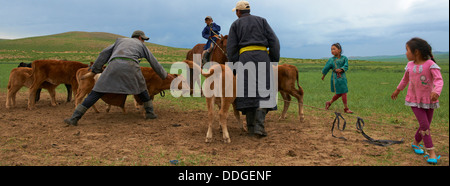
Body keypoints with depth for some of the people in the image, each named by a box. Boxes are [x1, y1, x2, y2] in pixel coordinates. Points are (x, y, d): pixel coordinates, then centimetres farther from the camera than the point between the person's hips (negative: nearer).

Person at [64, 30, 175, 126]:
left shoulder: (120, 40, 36)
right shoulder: (141, 45, 31)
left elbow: (104, 54, 27)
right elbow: (154, 62, 34)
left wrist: (94, 70, 26)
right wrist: (165, 75, 45)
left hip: (114, 65, 1)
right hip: (131, 66, -1)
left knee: (97, 92, 5)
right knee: (141, 88, 26)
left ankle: (75, 118, 2)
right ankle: (150, 112, 27)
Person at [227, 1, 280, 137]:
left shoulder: (236, 24, 15)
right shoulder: (261, 21, 18)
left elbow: (231, 48, 6)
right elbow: (274, 41, 8)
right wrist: (274, 62, 9)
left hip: (245, 57, 0)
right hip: (262, 56, 0)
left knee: (247, 92, 3)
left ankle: (251, 127, 2)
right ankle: (259, 126, -14)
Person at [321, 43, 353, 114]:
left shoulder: (344, 58, 3)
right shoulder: (331, 60, -1)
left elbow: (346, 66, -8)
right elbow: (326, 68, 10)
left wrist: (341, 69, -27)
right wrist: (324, 75, 19)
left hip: (343, 77, 4)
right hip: (336, 78, -4)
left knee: (339, 93, 9)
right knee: (343, 92, -5)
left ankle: (329, 103, 29)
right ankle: (346, 108, 6)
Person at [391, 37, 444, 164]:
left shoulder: (430, 64, -15)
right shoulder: (410, 65, 0)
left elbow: (439, 80, -25)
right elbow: (405, 79, 18)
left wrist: (436, 92, -44)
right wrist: (398, 90, 30)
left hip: (429, 100, -1)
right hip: (414, 100, 1)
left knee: (425, 126, 10)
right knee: (424, 125, -9)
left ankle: (415, 143, 35)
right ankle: (431, 153, -5)